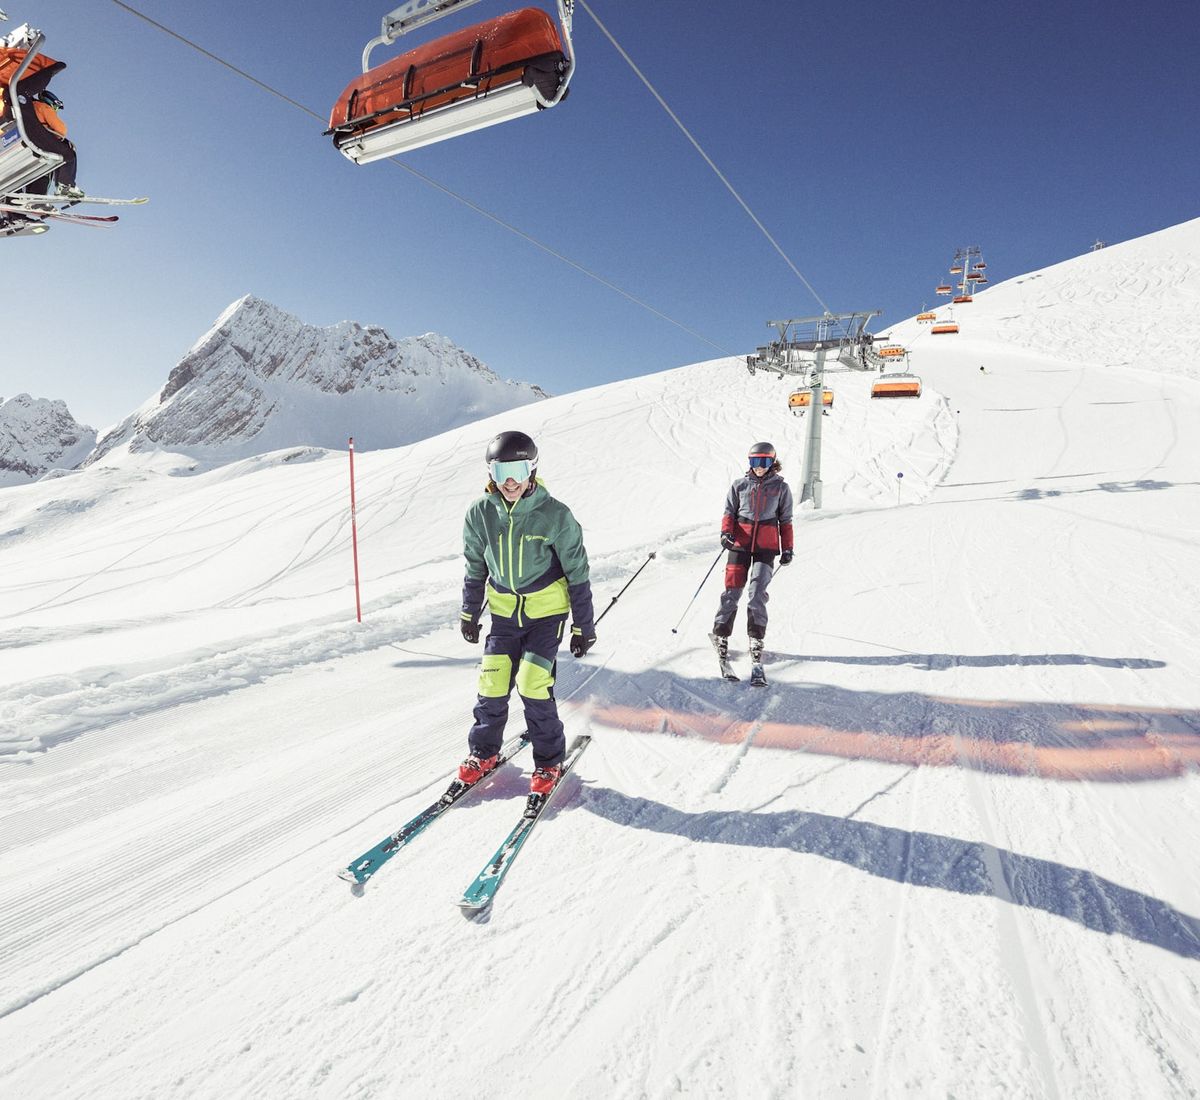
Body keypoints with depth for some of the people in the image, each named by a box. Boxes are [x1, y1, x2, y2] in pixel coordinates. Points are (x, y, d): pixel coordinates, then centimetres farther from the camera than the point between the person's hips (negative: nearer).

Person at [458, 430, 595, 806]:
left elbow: (577, 573, -9)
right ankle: (483, 752, 25)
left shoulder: (554, 515, -16)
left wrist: (584, 627, -6)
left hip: (547, 611, -3)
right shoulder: (480, 514, -6)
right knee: (492, 683, -1)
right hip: (504, 611, 3)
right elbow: (475, 568, 9)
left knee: (533, 684, -12)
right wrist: (469, 614, 14)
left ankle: (549, 761, 10)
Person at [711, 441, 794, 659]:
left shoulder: (781, 488, 7)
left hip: (766, 545, 0)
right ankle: (720, 634, 12)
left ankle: (756, 638, 1)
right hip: (740, 542, 1)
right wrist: (726, 532, -10)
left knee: (757, 591, -11)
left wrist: (787, 549, 8)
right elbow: (729, 512, 8)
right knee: (733, 590, -1)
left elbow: (786, 521, 11)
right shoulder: (739, 485, 6)